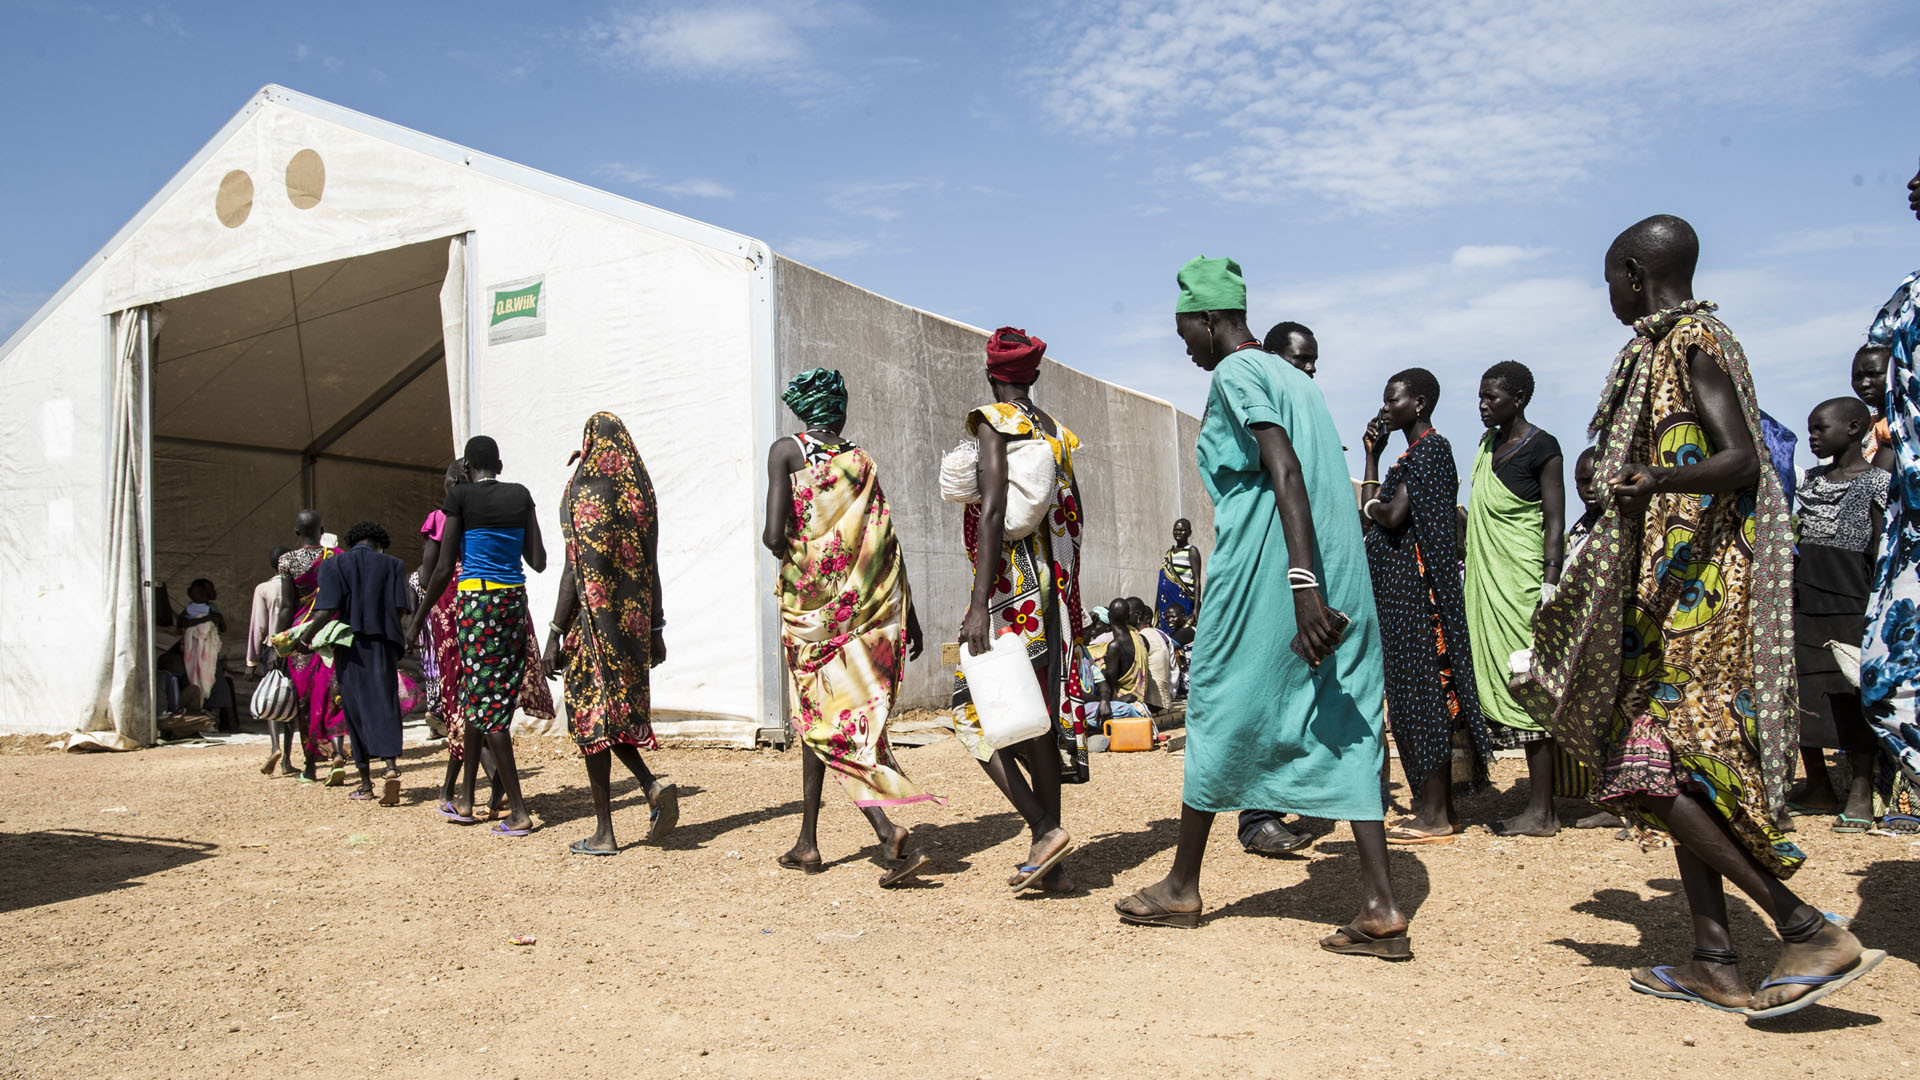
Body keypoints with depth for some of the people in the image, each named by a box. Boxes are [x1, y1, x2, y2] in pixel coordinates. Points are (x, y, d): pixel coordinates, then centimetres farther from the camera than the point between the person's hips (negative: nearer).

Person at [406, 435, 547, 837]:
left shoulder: (461, 496, -5)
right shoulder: (521, 496, 7)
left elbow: (444, 569, -6)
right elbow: (539, 562, 6)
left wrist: (418, 618, 4)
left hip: (478, 602, -5)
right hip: (516, 601, 5)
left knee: (484, 701, -2)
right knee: (473, 697, 18)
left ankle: (519, 813, -4)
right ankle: (466, 800, 25)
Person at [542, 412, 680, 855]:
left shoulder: (581, 491, -9)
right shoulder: (641, 492, 6)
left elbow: (576, 571, -13)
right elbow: (650, 568, 8)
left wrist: (554, 635, -9)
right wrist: (656, 628, 14)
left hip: (592, 620, -5)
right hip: (633, 621, 5)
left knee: (591, 718, 2)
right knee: (619, 711, 18)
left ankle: (604, 832, 6)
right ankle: (653, 785, -4)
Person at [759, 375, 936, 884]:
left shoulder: (786, 450, -3)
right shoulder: (861, 460, 8)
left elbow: (775, 535, -15)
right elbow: (887, 542, 3)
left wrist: (771, 540, 9)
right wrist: (908, 614, 7)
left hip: (810, 602, -4)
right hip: (870, 605, 4)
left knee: (823, 717, 2)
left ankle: (890, 830, -15)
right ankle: (807, 841, 22)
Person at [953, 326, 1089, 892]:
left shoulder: (993, 423, -7)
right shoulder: (1055, 432, 14)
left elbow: (993, 510, -18)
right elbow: (1074, 520, 14)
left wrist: (979, 604, -22)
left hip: (1011, 586, -7)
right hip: (1053, 588, 7)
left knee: (977, 715, -1)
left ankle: (1044, 829, -11)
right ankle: (1052, 866, 11)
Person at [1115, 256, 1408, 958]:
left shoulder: (1235, 374, -5)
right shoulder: (1294, 377, 22)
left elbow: (1287, 472, -19)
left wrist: (1302, 583, -26)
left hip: (1265, 577, -8)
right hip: (1340, 573, 8)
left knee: (1218, 717, 5)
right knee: (1345, 731, 3)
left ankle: (1182, 888, 17)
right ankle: (1379, 907, -3)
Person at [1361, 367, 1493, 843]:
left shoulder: (1429, 449, -11)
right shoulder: (1416, 452, 19)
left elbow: (1393, 516, -19)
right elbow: (1377, 512, 18)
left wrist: (1370, 508, 2)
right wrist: (1372, 454, 17)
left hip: (1416, 586, -10)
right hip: (1399, 587, 10)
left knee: (1422, 688, -8)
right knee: (1414, 690, 10)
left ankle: (1435, 815, -4)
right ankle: (1435, 806, 16)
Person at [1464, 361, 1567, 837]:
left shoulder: (1541, 447, -6)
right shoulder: (1487, 444, 16)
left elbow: (1554, 520, -11)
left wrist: (1550, 582, -19)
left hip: (1522, 579, -8)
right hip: (1488, 580, 8)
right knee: (1498, 678, 6)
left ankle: (1541, 811, -4)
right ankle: (1538, 806, 12)